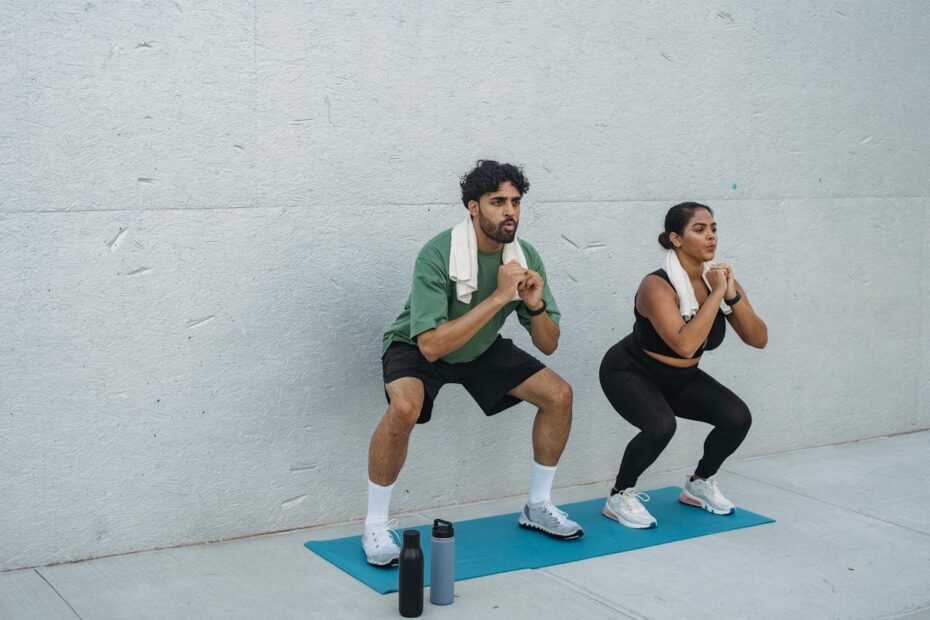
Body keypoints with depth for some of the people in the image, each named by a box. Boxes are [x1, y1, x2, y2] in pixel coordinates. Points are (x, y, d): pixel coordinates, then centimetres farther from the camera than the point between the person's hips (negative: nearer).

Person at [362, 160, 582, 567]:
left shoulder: (524, 257, -15)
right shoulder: (438, 254, -32)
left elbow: (548, 345, -8)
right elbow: (431, 346, -40)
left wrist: (535, 304, -30)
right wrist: (499, 297, -41)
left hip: (483, 349, 6)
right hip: (417, 349, -6)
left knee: (559, 395, -5)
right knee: (405, 408, -36)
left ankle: (538, 507, 14)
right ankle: (375, 527, -16)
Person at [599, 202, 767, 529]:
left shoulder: (719, 278, -10)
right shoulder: (658, 286, -30)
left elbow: (759, 339, -12)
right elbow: (685, 345, -42)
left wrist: (732, 296, -26)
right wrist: (716, 294, -37)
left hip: (681, 377, 7)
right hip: (629, 371, -6)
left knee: (738, 417, -11)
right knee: (661, 426, -33)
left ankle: (699, 484, 15)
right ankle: (619, 497, -8)